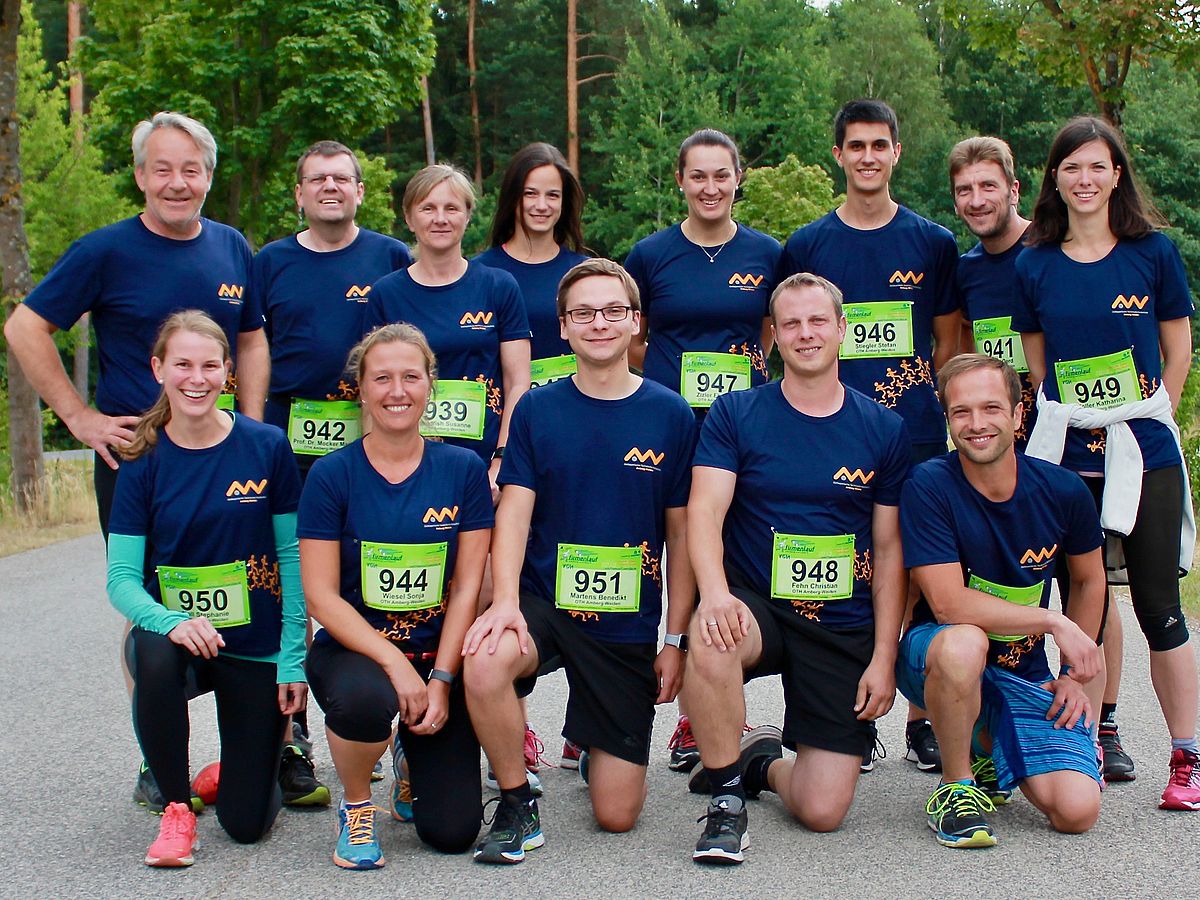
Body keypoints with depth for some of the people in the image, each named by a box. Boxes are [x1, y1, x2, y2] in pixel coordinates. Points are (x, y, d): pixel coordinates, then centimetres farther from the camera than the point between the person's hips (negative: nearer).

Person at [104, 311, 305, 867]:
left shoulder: (266, 447, -6)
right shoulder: (144, 461, -5)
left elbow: (292, 556, -2)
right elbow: (121, 577, -8)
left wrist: (293, 659, -8)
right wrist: (170, 622, -29)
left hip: (254, 647, 0)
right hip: (175, 634, 0)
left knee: (247, 822, -3)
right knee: (155, 659, -38)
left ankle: (236, 768, 37)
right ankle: (176, 808, -12)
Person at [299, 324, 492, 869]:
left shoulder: (463, 470, 1)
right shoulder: (332, 475, -5)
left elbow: (467, 588, -1)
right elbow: (321, 597, -8)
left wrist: (441, 680, -10)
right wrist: (395, 663, -18)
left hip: (439, 654, 2)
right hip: (353, 648, -2)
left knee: (452, 833, -8)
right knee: (365, 699, -40)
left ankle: (416, 759, 29)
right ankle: (355, 805, -5)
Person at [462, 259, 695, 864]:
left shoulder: (671, 416, -1)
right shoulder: (536, 410, 0)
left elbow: (681, 535, 3)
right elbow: (514, 511, -6)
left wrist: (675, 640, 0)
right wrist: (505, 600, -24)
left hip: (629, 623, 0)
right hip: (543, 601, 0)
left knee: (617, 816, 1)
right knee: (484, 666, -36)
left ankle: (591, 743, 38)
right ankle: (516, 805, -10)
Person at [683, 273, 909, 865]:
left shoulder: (884, 431, 3)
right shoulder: (735, 415, -1)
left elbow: (890, 549, 5)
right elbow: (705, 512, -12)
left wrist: (884, 656, -2)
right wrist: (714, 592, -32)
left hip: (844, 627, 1)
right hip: (754, 606, -1)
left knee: (822, 811, -8)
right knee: (710, 641, -40)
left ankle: (765, 763, 29)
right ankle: (726, 794, -15)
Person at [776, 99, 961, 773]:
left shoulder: (934, 244, 8)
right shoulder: (805, 248, 7)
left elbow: (949, 344, 14)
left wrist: (935, 411, 5)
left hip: (918, 440, 0)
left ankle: (921, 718, 13)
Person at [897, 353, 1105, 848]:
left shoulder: (1062, 490, -5)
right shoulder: (929, 486, -17)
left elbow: (1089, 580, 13)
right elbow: (948, 604, -23)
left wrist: (1073, 674, 8)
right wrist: (1053, 621, -20)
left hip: (1025, 675, 4)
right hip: (936, 660, -3)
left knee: (1077, 811, -14)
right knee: (963, 643, -40)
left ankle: (992, 757, 21)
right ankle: (956, 785, -12)